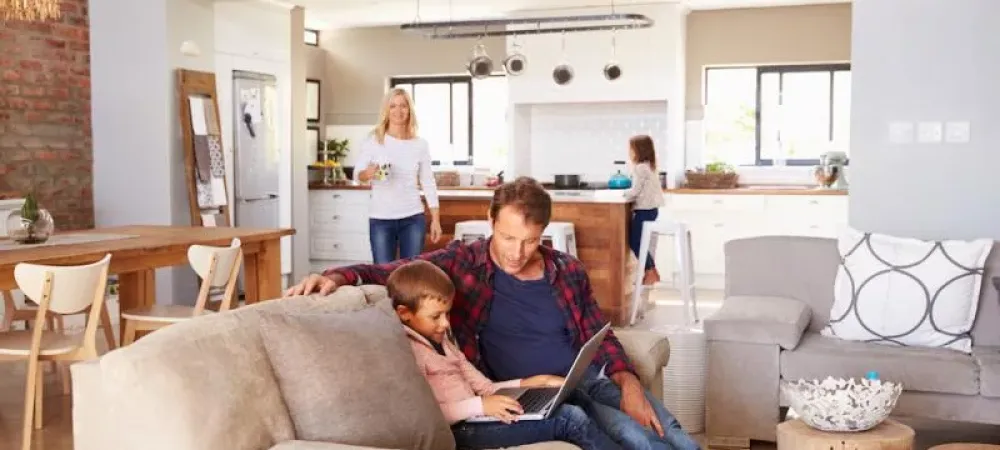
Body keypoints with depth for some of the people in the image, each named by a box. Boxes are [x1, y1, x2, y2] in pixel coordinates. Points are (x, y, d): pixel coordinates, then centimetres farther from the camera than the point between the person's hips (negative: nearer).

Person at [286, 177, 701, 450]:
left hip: (590, 380, 5)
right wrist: (337, 276, -23)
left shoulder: (568, 270, 5)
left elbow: (600, 338, 11)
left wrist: (628, 383, -7)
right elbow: (389, 273, -3)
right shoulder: (462, 263, -4)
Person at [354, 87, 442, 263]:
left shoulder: (420, 144, 3)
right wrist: (367, 174, -26)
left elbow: (428, 183, 8)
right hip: (381, 219, -1)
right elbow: (357, 175, -2)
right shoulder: (373, 141, -2)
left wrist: (436, 220, 6)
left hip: (413, 218, 1)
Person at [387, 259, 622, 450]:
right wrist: (479, 406, -22)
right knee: (569, 418, -15)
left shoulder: (439, 341, 20)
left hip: (472, 420, 9)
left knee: (572, 413, -9)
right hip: (458, 430, -9)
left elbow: (482, 387, 19)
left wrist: (523, 384, 7)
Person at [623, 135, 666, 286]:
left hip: (644, 210, -10)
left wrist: (622, 193, -2)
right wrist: (627, 193, 6)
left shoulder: (641, 167, -16)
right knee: (637, 241, 14)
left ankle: (650, 273, 2)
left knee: (635, 241, -3)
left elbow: (636, 191, -17)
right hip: (650, 209, 10)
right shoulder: (648, 166, 14)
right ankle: (651, 271, 18)